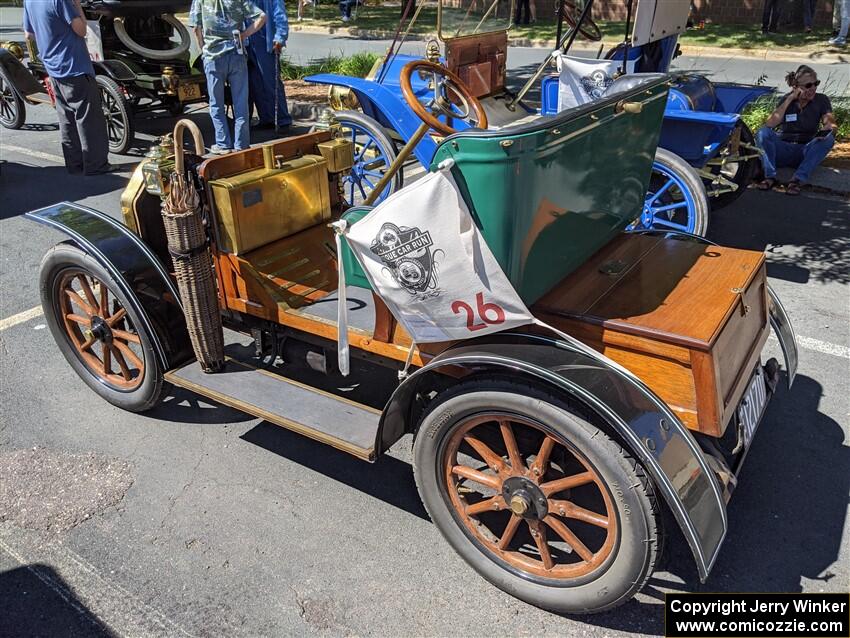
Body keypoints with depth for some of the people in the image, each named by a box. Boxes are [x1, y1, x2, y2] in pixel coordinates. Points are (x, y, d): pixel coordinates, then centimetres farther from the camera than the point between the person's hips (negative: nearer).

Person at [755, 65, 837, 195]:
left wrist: (828, 128, -36)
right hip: (783, 149, 0)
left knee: (828, 139, -29)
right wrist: (789, 99, -19)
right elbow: (769, 124, -18)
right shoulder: (787, 100, 0)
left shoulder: (821, 100, 1)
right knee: (763, 132, -26)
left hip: (806, 152, 1)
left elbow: (831, 124, -12)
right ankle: (770, 176, -34)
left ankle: (797, 180, -38)